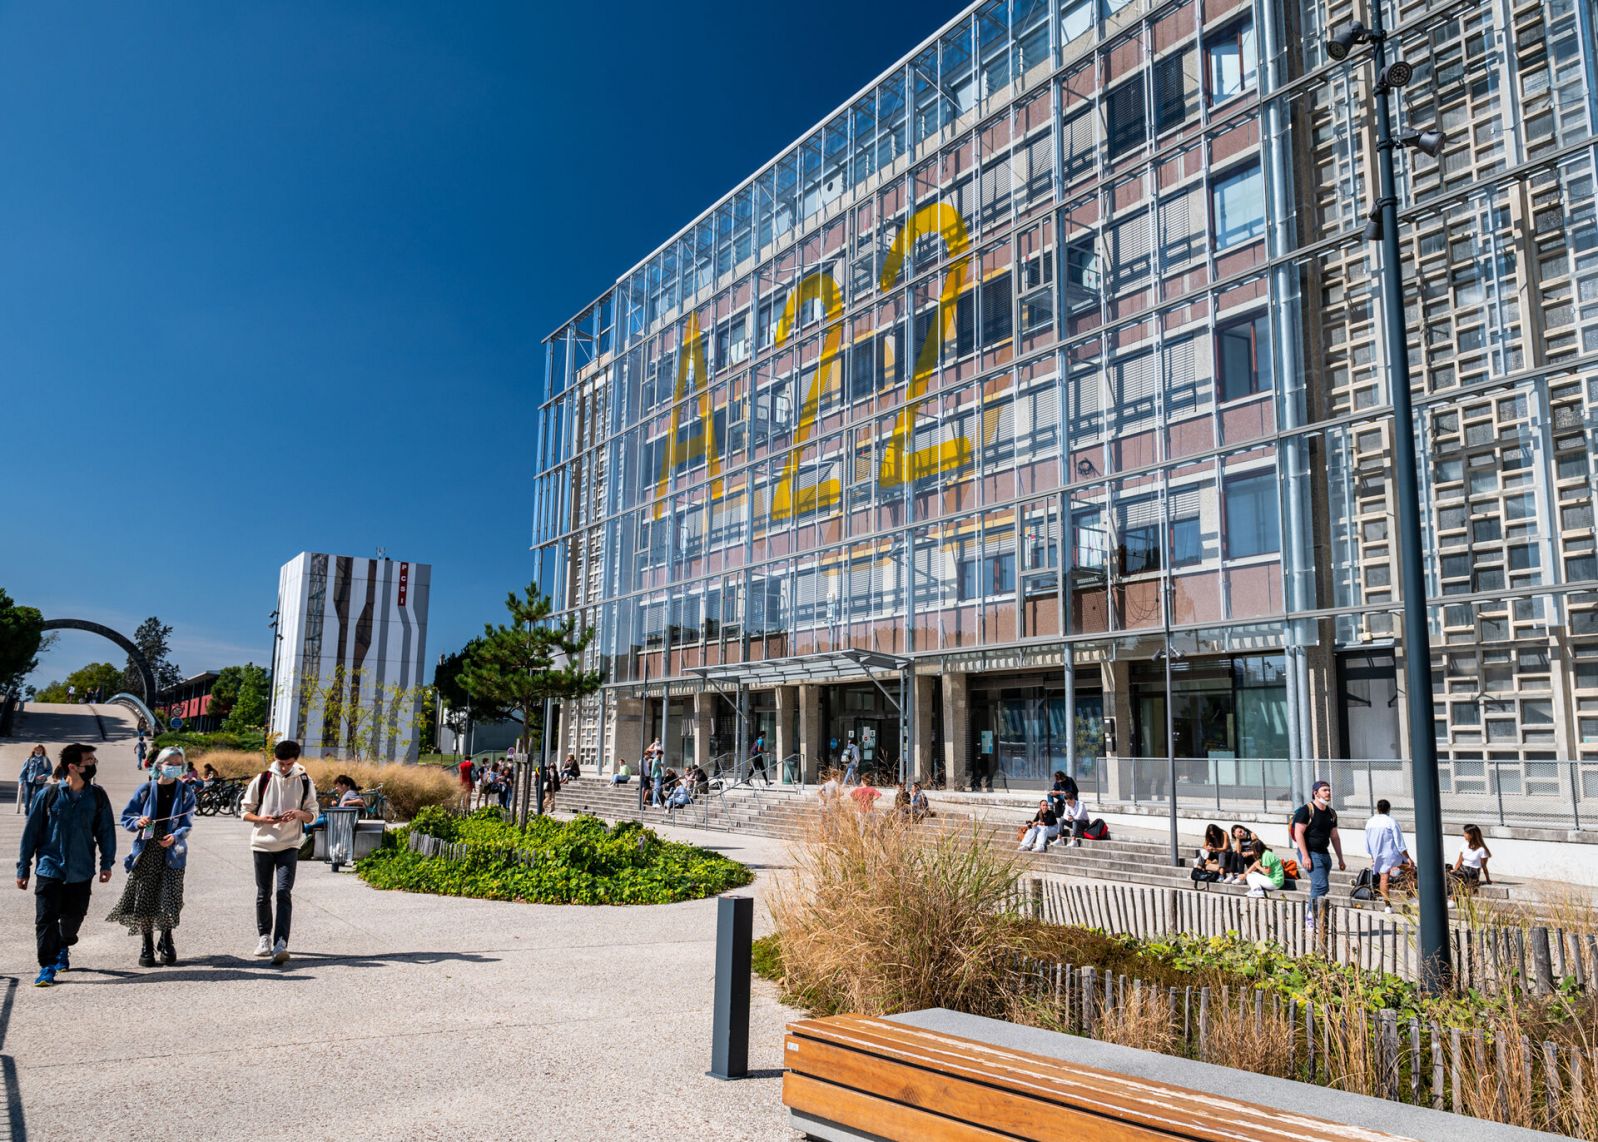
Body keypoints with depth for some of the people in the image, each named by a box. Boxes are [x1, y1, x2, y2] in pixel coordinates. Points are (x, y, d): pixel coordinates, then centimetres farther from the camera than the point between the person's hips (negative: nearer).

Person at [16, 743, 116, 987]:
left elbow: (106, 830, 6)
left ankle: (63, 948, 42)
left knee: (73, 916, 13)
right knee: (46, 918, -6)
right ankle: (48, 966, 5)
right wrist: (23, 868, 2)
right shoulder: (49, 795, -6)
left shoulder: (97, 796, 0)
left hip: (81, 871, 2)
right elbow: (31, 832, 0)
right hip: (50, 868, -2)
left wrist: (106, 863, 2)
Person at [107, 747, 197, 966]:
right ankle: (147, 945, 18)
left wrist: (175, 836, -21)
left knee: (169, 899, -2)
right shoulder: (145, 790, 3)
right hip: (146, 852, 1)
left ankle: (166, 942, 21)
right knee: (144, 899, 1)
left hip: (172, 852, -1)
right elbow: (126, 817, 7)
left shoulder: (185, 791, 2)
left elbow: (187, 824, -2)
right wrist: (138, 822, -14)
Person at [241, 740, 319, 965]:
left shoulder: (304, 782, 0)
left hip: (289, 845, -1)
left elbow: (313, 814, 5)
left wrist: (299, 814, -17)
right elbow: (246, 811, 4)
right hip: (262, 844, 1)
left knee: (284, 892, -12)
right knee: (263, 894, 10)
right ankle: (264, 937, 29)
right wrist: (262, 819, -17)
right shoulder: (262, 780, -2)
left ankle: (281, 944, -17)